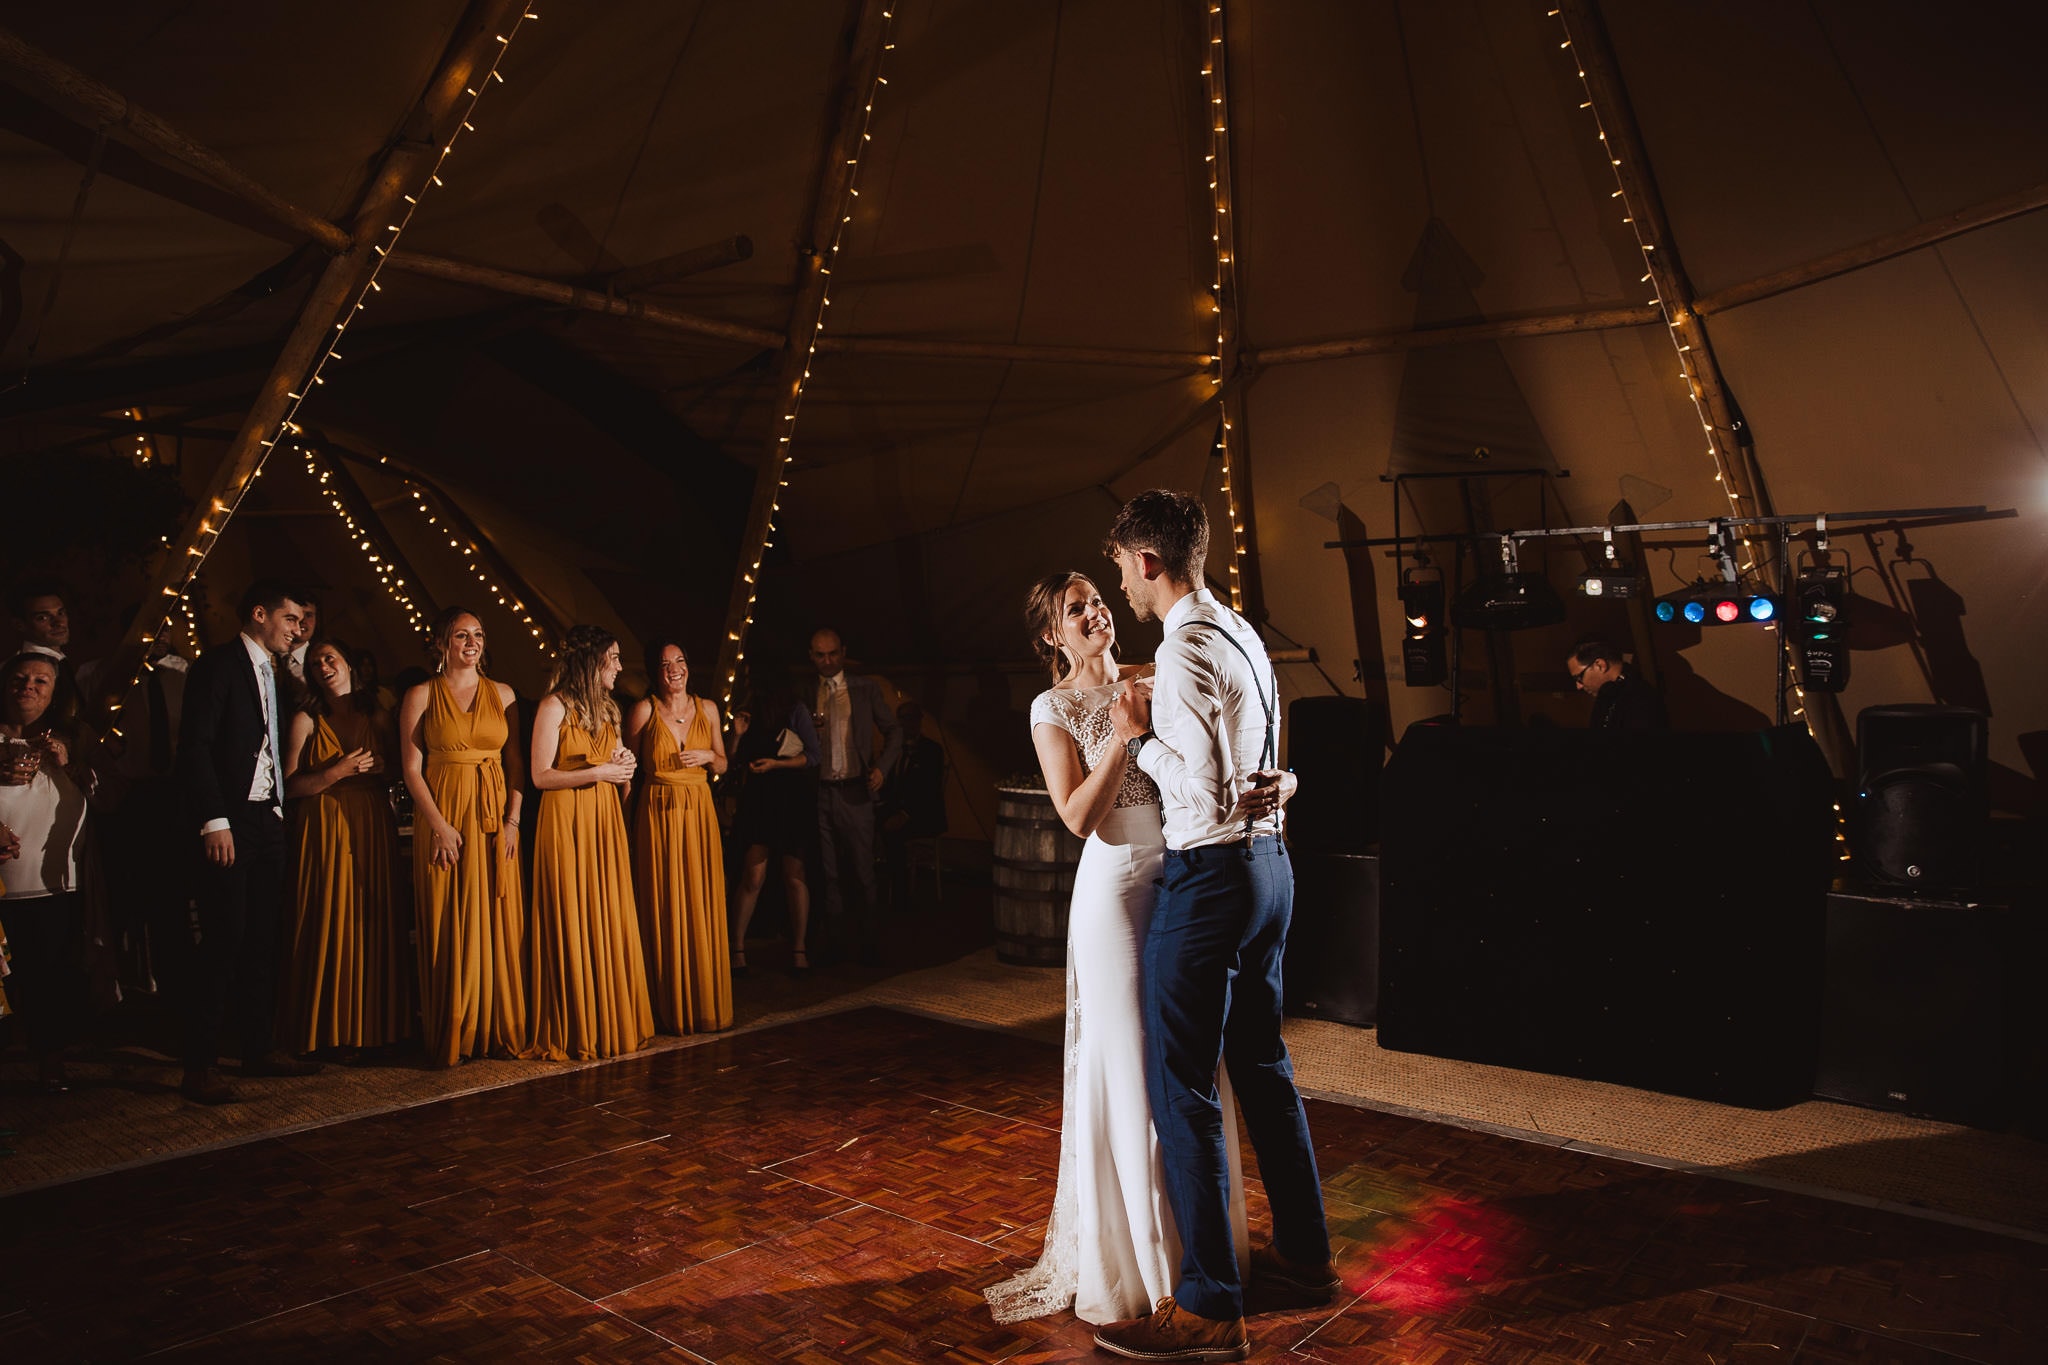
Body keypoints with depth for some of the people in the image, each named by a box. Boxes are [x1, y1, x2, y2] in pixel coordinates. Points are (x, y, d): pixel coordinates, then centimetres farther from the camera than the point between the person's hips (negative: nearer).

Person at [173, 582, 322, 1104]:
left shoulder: (271, 674, 18)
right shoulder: (218, 666, -6)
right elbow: (194, 746, -13)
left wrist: (280, 810, 7)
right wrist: (213, 822, -18)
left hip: (268, 820, 8)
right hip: (230, 823, -8)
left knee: (262, 942, 10)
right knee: (222, 943, -7)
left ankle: (259, 1048, 18)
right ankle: (200, 1067, -1)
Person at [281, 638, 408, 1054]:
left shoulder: (379, 718, 12)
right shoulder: (306, 721, 4)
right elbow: (290, 786, -3)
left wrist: (379, 769, -3)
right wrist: (336, 773, -13)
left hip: (374, 832, 2)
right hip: (325, 832, -2)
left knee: (375, 925, 1)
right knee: (328, 927, -4)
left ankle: (374, 1027, 8)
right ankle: (326, 1032, 5)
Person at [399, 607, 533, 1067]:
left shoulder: (502, 694, 9)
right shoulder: (421, 695, 2)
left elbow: (517, 763, 6)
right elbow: (412, 769, -3)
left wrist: (512, 820, -5)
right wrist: (440, 826, -12)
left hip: (495, 818, 2)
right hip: (443, 817, -2)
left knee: (499, 925, 3)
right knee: (449, 928, 1)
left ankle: (501, 1029, 12)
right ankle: (451, 1035, 10)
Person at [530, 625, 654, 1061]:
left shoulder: (607, 709, 15)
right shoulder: (555, 707, -7)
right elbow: (541, 775, -12)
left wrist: (623, 768, 1)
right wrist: (597, 772, -14)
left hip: (606, 821, 7)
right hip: (567, 822, -7)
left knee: (611, 920, 6)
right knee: (573, 924, -3)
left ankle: (613, 1022, 14)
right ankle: (575, 1032, 6)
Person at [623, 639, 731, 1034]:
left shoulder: (707, 708, 7)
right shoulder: (644, 710, -3)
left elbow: (721, 766, 15)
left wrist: (708, 756, -6)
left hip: (700, 813, 3)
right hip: (657, 814, -3)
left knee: (703, 909, 5)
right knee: (663, 911, 0)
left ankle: (706, 1003, 16)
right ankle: (670, 1010, 11)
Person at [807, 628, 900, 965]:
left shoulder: (865, 689, 7)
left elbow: (893, 731, 9)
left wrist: (881, 767, -6)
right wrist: (809, 728, -12)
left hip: (855, 791, -2)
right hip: (820, 792, 2)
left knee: (863, 870, -2)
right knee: (829, 872, 6)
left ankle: (868, 940, 7)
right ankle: (839, 940, 14)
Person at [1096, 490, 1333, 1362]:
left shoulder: (1186, 651, -18)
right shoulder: (1240, 634, 11)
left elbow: (1203, 792, -23)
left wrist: (1139, 736, -10)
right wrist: (1154, 726, 13)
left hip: (1210, 874, -10)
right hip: (1267, 859, 10)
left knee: (1181, 1085, -1)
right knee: (1262, 1063, 20)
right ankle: (1303, 1255, 33)